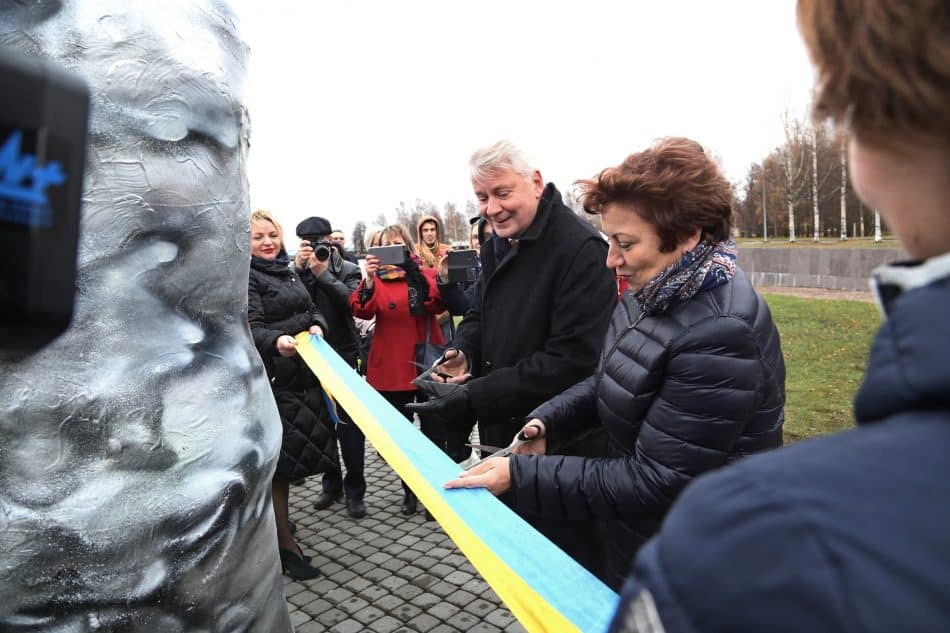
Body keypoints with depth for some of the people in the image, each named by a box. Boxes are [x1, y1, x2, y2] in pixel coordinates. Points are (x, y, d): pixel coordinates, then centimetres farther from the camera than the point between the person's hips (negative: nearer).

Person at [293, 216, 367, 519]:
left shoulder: (349, 270, 1)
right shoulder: (298, 269, 6)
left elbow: (352, 302, -17)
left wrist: (323, 274, -22)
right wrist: (297, 268, -22)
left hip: (343, 353, -2)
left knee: (349, 423, -2)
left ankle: (354, 490, 9)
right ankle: (331, 483, 25)